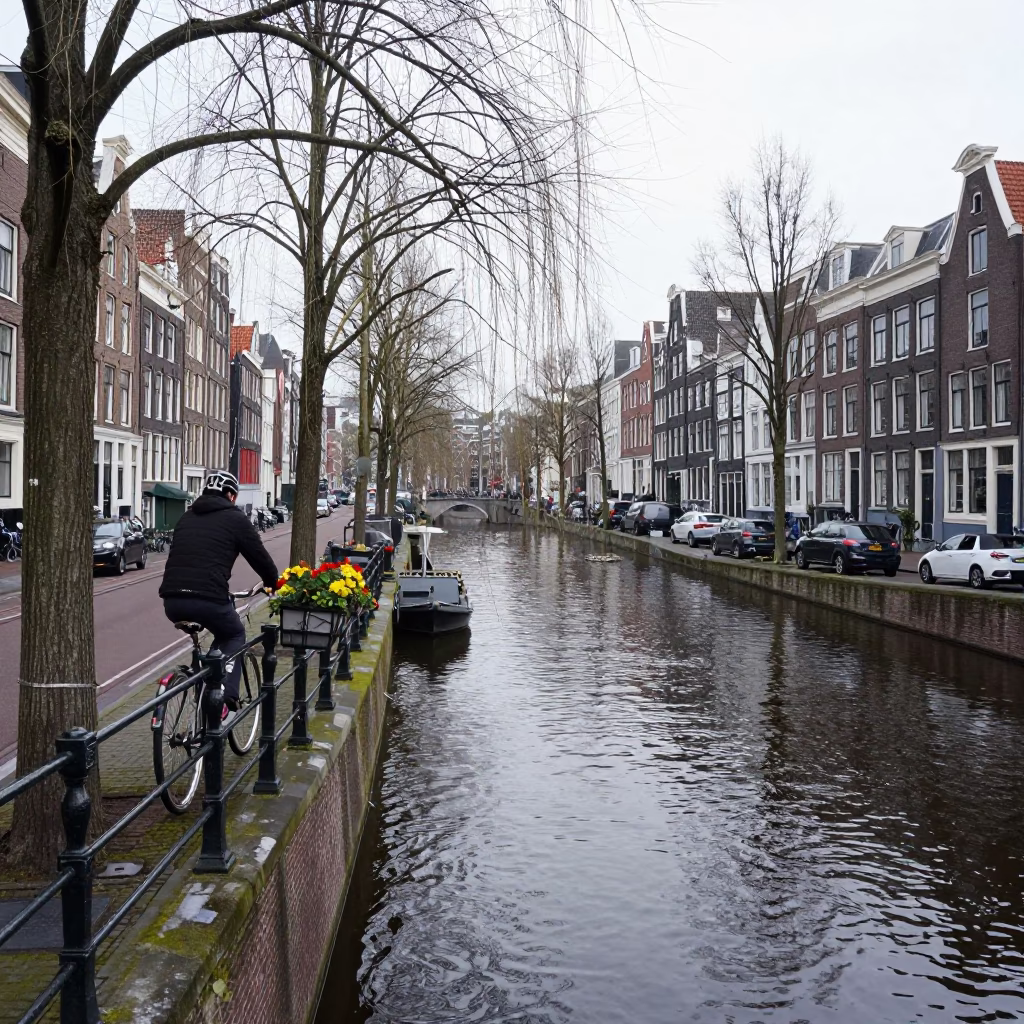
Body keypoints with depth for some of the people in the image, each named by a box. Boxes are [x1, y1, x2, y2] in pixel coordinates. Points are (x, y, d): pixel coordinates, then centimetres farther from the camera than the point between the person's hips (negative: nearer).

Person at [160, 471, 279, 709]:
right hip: (208, 599, -5)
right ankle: (226, 695, 5)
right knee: (234, 636, 23)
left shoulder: (186, 518, 23)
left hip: (171, 602, 5)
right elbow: (259, 556, 11)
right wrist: (273, 583, 30)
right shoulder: (235, 519, 7)